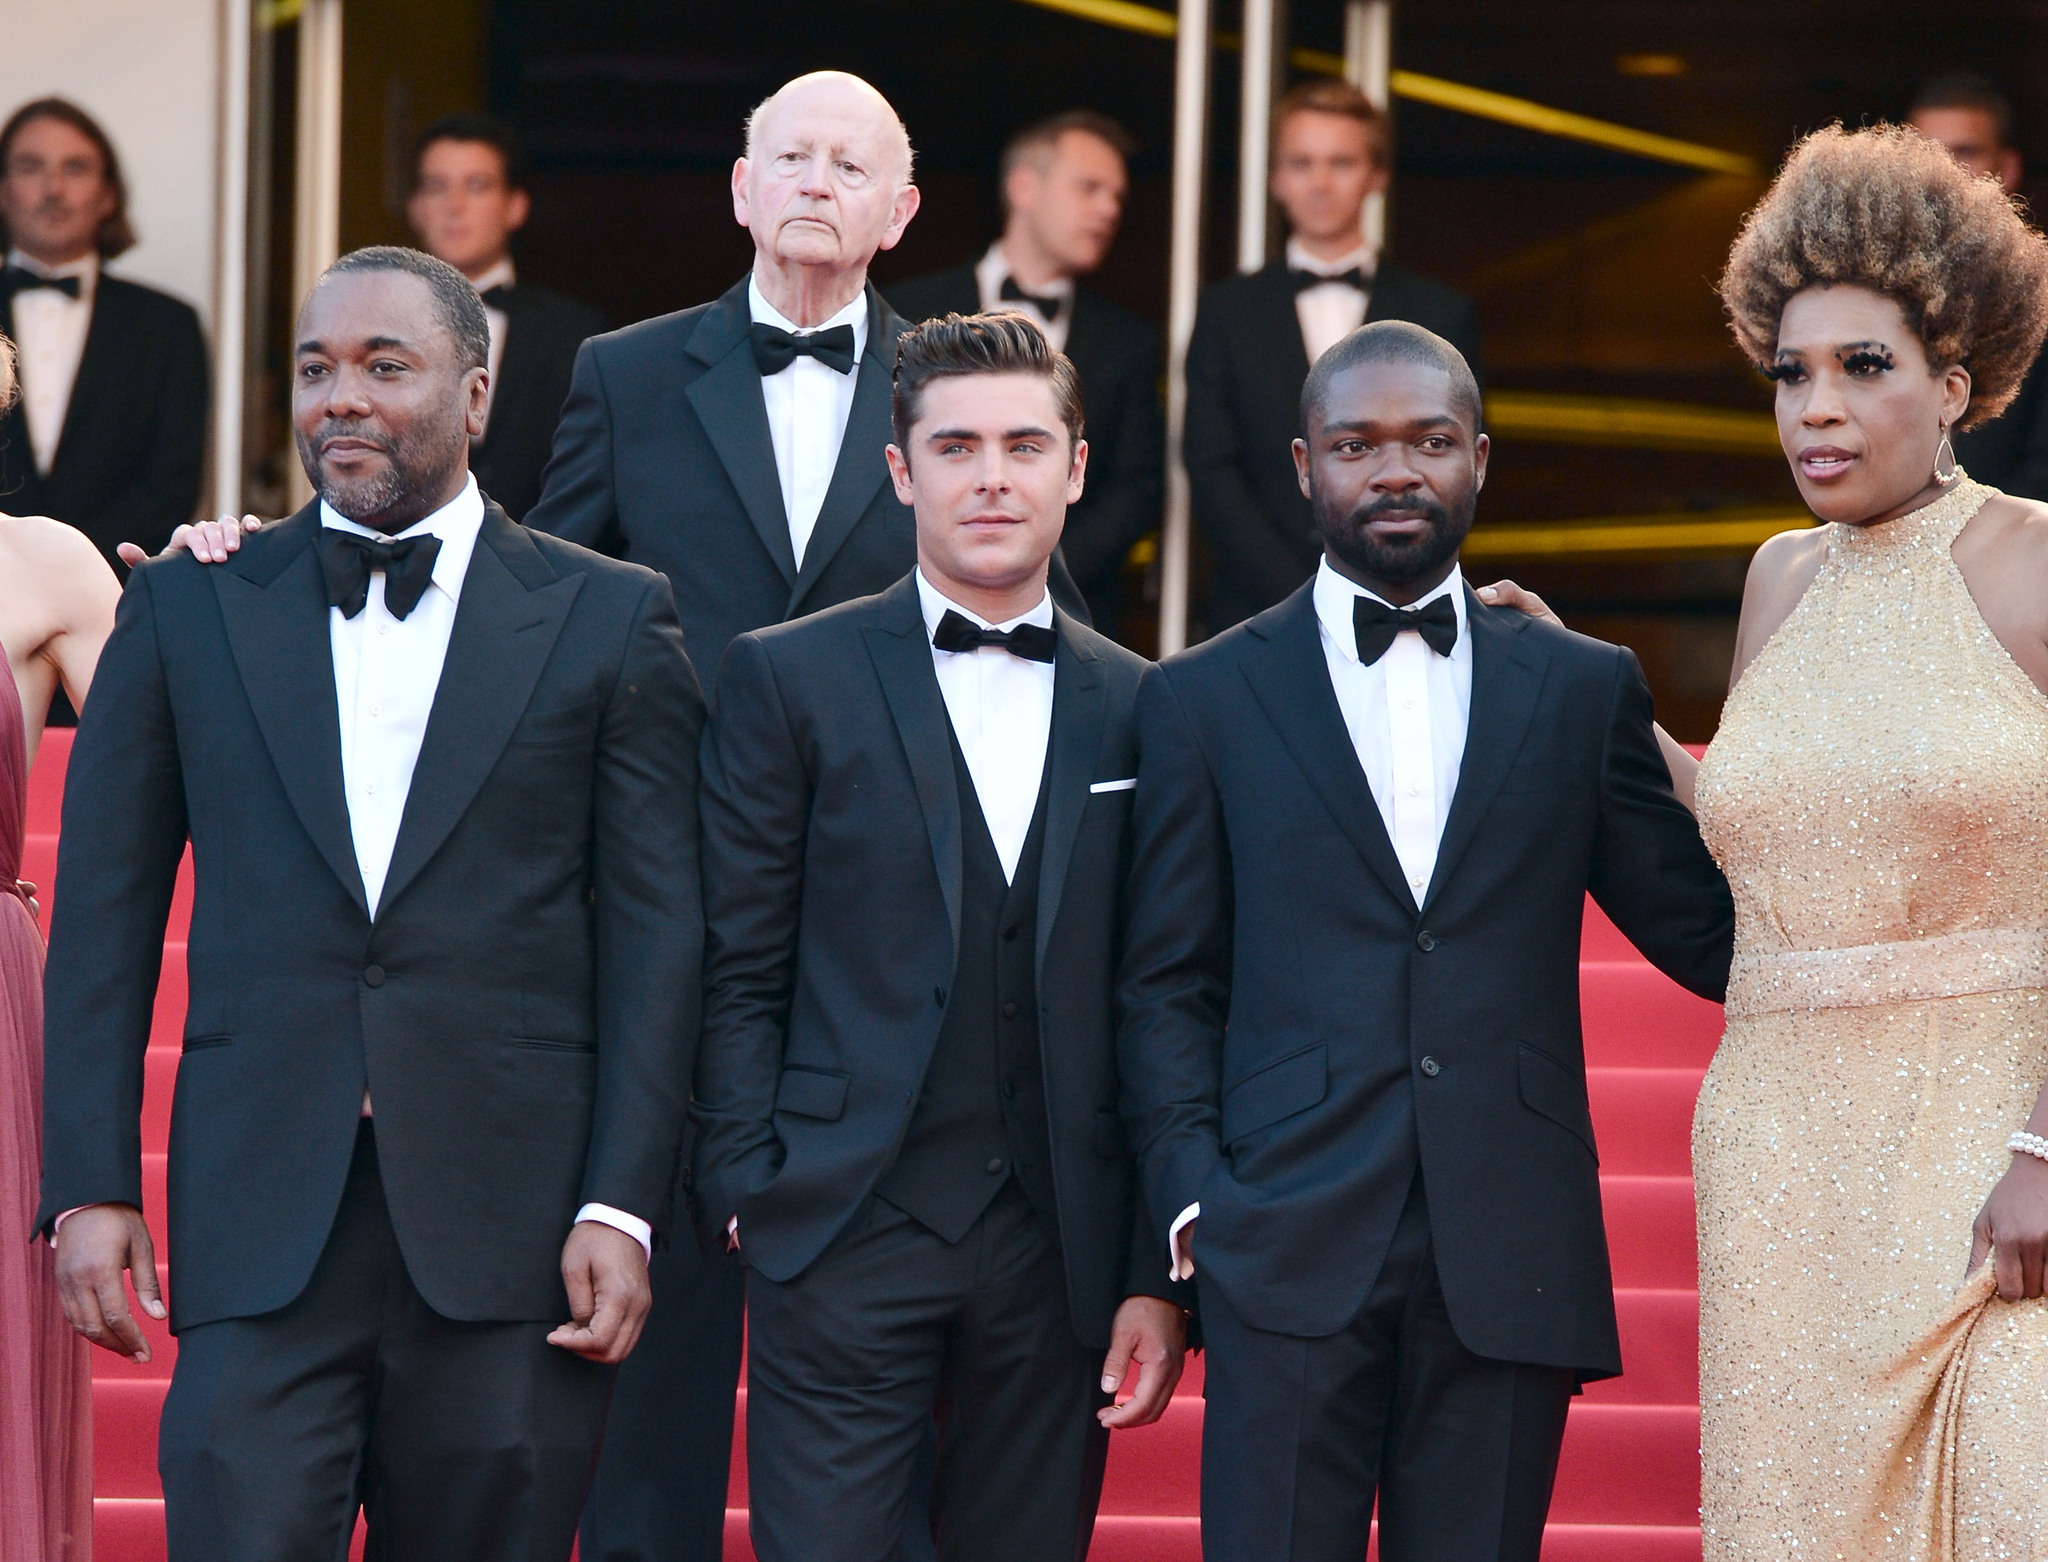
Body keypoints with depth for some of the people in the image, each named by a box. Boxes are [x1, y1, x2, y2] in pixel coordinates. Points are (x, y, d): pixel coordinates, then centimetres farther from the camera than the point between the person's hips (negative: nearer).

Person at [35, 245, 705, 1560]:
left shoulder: (609, 619, 6)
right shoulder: (189, 608, 10)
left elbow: (654, 931, 3)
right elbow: (106, 918, 9)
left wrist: (624, 1206, -5)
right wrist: (91, 1189, 1)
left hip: (508, 1235, 0)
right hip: (261, 1232, 1)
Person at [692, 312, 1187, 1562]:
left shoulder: (1138, 710, 10)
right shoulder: (791, 681, 3)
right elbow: (741, 974, 2)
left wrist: (1159, 1275, 4)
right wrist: (752, 1201, -6)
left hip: (1059, 1267, 2)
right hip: (843, 1247, -2)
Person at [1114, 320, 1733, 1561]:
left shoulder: (1583, 689, 12)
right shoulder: (1206, 700, 9)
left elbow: (1703, 931, 10)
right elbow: (1167, 984, 8)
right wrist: (1191, 1192, -4)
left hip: (1513, 1267, 1)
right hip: (1291, 1258, -1)